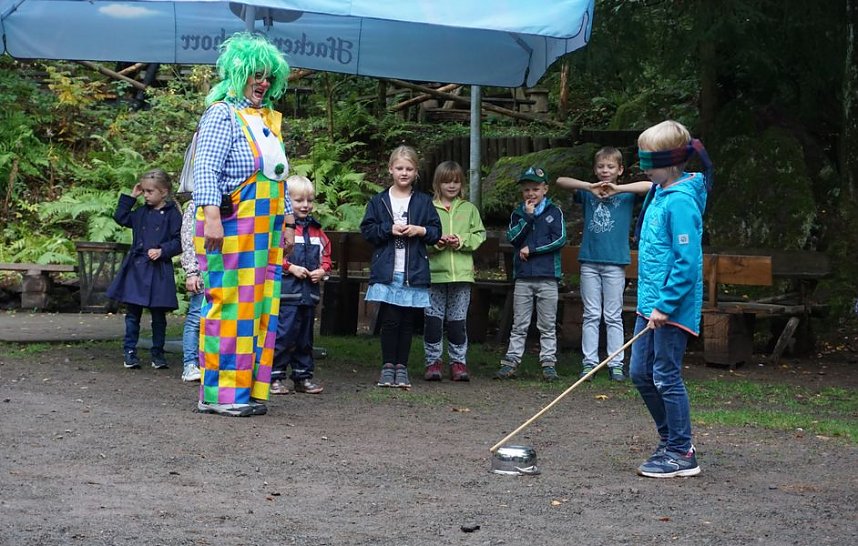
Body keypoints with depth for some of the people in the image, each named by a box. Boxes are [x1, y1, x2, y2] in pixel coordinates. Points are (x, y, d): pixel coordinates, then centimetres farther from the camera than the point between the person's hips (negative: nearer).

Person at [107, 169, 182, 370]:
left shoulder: (172, 214, -3)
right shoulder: (141, 212, 13)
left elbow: (178, 242, -6)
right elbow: (120, 217, 15)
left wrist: (162, 251, -19)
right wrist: (130, 197, 10)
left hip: (159, 271, -4)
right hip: (136, 268, 4)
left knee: (158, 315, 5)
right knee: (132, 313, 5)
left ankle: (158, 353, 15)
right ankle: (129, 351, 11)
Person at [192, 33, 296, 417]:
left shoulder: (269, 121, 21)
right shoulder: (223, 114, -5)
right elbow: (206, 169, -15)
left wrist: (288, 221, 20)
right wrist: (211, 216, -25)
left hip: (266, 231, 8)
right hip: (231, 228, -8)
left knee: (260, 308, 5)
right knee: (229, 306, -9)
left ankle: (247, 389, 9)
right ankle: (220, 393, -5)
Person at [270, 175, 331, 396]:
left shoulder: (316, 230, 16)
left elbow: (326, 255, 21)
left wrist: (322, 271, 2)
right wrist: (291, 267, -16)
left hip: (309, 292, 7)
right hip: (286, 291, -7)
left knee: (305, 337, 13)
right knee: (283, 334, -9)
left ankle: (303, 376, 21)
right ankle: (275, 376, -2)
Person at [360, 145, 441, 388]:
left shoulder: (423, 202, 8)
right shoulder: (379, 201, 5)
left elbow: (436, 231, 8)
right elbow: (367, 230, 2)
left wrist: (420, 230, -10)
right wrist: (389, 229, -11)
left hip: (414, 272, 1)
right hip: (386, 271, -1)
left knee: (407, 321, 6)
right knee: (390, 320, -4)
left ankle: (402, 366, 14)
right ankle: (388, 366, 7)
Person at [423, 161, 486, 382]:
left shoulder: (469, 209, 11)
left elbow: (479, 235, 6)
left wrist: (461, 241, -9)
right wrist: (436, 242, -17)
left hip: (462, 273, 2)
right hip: (434, 272, -2)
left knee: (458, 320, 6)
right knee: (433, 318, 0)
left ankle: (458, 362, 14)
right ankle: (433, 362, 9)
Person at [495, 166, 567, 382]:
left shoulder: (554, 212, 3)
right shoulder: (518, 214, 11)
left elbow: (559, 239, -8)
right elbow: (512, 237, -3)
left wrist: (531, 249, -9)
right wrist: (527, 216, -11)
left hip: (547, 277, -2)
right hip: (523, 277, 2)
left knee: (548, 326, 3)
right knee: (519, 325, 5)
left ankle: (548, 364, 7)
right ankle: (510, 363, 6)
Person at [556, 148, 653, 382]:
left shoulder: (626, 195, 4)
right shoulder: (588, 193, 10)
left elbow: (650, 185, -11)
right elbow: (561, 181, 2)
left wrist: (617, 188, -14)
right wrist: (590, 186, -10)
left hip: (615, 263, -2)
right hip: (589, 261, 2)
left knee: (613, 317, 2)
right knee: (591, 316, 5)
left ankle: (616, 364, 5)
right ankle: (589, 362, 9)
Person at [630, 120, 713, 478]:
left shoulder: (681, 201, -18)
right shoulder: (659, 194, 11)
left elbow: (687, 261, -23)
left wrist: (665, 305, -21)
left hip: (672, 306, -10)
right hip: (652, 303, 10)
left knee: (666, 377, -2)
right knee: (640, 372, 14)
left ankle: (681, 454, 9)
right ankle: (671, 438, 28)